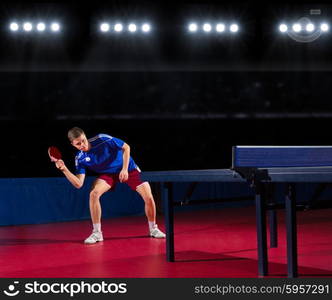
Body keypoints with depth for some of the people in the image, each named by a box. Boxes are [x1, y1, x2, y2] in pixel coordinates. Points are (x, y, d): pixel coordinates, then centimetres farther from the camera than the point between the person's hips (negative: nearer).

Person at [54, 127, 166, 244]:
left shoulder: (103, 139, -26)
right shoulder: (80, 159, -15)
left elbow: (126, 147, -15)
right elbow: (78, 184, -20)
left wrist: (124, 169, -22)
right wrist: (64, 169, -32)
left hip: (129, 169, -2)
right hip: (108, 174, 2)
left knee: (149, 198, -14)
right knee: (94, 194, -26)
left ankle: (153, 229, 13)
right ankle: (97, 233, -13)